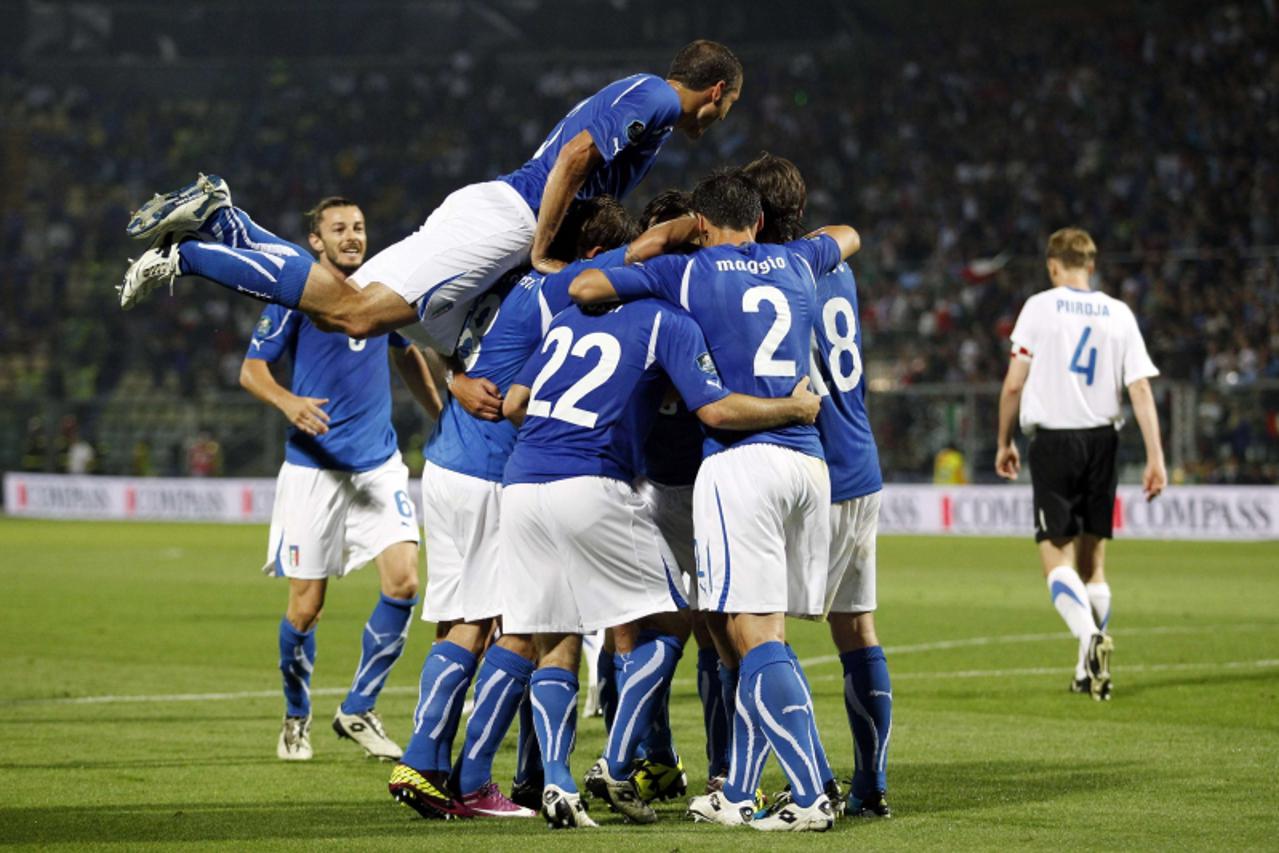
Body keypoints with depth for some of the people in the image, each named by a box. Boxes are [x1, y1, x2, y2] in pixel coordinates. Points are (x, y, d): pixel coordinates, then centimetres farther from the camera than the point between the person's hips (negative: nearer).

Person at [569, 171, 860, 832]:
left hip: (739, 460, -6)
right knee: (762, 635, 11)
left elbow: (582, 289, 4)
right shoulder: (797, 264, 19)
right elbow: (847, 237, 41)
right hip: (808, 461, 6)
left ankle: (810, 796, -16)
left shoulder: (687, 272, 4)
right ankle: (737, 795, 16)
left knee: (756, 635, -7)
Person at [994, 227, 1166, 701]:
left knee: (1057, 558, -5)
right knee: (1093, 560, 12)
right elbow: (1140, 389, 1)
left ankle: (1088, 635, -31)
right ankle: (1090, 670, 14)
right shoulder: (1119, 315, 6)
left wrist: (1004, 442, 10)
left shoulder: (1040, 307, -1)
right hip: (1102, 441, 3)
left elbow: (1014, 383, -2)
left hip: (1052, 439, -3)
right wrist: (1155, 457, 1)